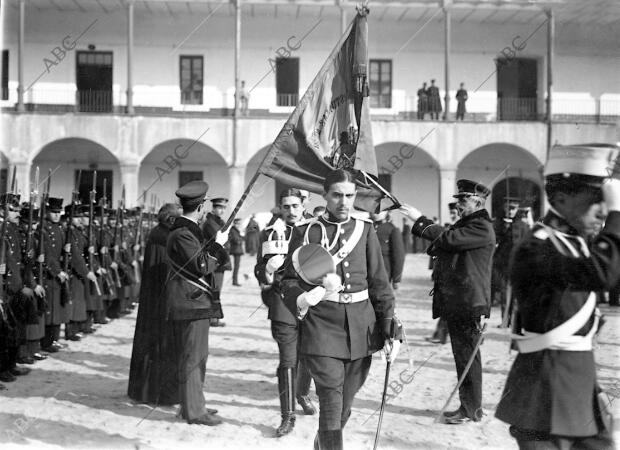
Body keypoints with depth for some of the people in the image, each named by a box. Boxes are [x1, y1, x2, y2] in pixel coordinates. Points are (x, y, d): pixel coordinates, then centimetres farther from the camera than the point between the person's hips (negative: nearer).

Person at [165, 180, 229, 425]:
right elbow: (202, 266, -21)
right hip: (191, 303, -11)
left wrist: (216, 243, 7)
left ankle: (194, 403, 28)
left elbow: (202, 258, 17)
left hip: (196, 302, 11)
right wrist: (218, 245, -10)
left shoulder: (189, 230, 15)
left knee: (198, 355, 18)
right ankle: (193, 411, 4)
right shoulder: (182, 234, -18)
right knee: (192, 357, -4)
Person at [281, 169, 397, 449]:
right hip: (322, 328, -3)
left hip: (361, 328, 3)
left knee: (345, 404, 15)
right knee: (331, 405, -9)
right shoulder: (306, 232, 0)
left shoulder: (365, 230, 6)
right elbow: (290, 279, 0)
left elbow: (379, 283, 6)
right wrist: (300, 300, -23)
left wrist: (389, 329, 0)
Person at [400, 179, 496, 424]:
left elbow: (448, 238, -22)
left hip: (468, 302, -10)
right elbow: (442, 244, 15)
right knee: (462, 355, 15)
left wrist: (420, 220, -14)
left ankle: (471, 409, 6)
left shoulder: (482, 228, -13)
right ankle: (468, 405, 25)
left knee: (467, 355, -3)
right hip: (454, 302, 10)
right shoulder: (464, 223, 20)